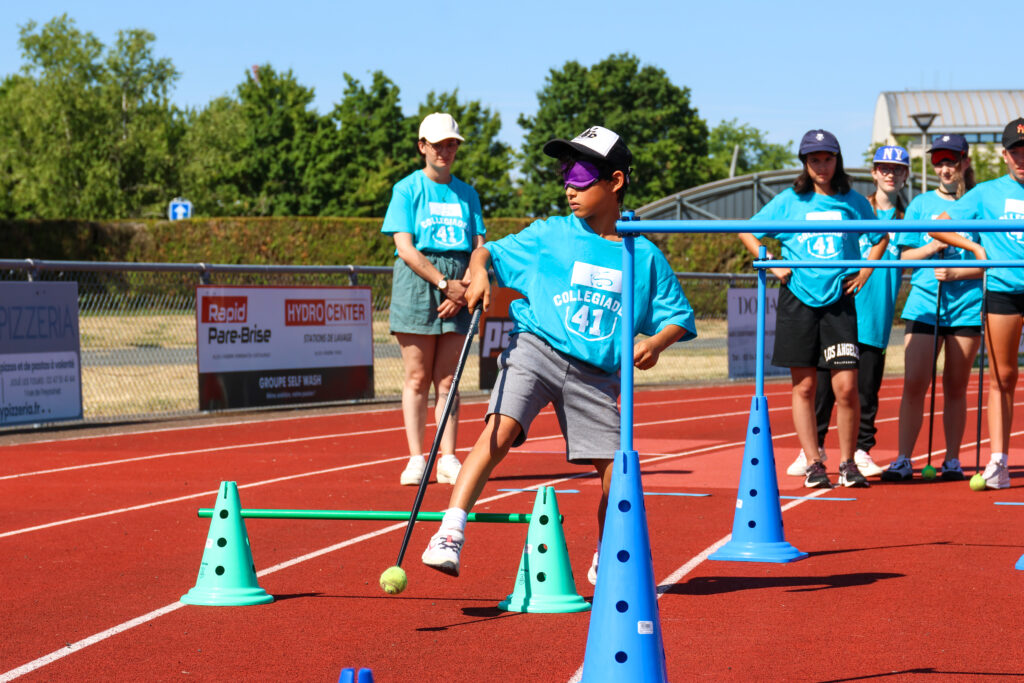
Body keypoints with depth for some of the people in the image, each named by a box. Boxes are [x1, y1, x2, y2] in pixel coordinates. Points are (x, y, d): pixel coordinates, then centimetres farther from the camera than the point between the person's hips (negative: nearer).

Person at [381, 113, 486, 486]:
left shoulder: (467, 194, 13)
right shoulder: (407, 189, 2)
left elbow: (479, 248, 8)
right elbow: (405, 247, -7)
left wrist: (464, 287, -9)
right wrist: (444, 282, -15)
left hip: (459, 286, 3)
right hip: (416, 282, -3)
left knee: (447, 380, 3)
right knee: (417, 378, -1)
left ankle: (448, 460, 3)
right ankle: (416, 459, 1)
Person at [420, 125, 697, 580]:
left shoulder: (644, 256, 6)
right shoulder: (548, 236, 5)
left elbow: (678, 316, 11)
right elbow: (490, 252, 12)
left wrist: (655, 342, -9)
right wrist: (479, 270, -11)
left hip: (596, 376, 1)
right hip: (535, 350, -1)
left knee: (615, 472, -2)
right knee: (500, 430, -25)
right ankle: (449, 534, -30)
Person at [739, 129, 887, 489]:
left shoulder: (853, 202, 6)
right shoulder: (789, 201, 4)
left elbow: (881, 238, 21)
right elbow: (747, 233, 12)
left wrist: (865, 272, 8)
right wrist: (772, 265, 2)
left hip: (839, 299, 0)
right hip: (798, 298, 0)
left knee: (846, 386, -7)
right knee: (804, 387, 3)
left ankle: (848, 463, 6)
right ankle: (813, 463, 11)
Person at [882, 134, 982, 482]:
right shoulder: (921, 204, 9)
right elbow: (905, 255, 7)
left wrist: (956, 273, -14)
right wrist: (932, 247, -11)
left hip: (966, 305, -1)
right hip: (924, 303, 1)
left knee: (956, 387, 5)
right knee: (914, 384, -6)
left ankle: (952, 460, 13)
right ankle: (903, 460, -4)